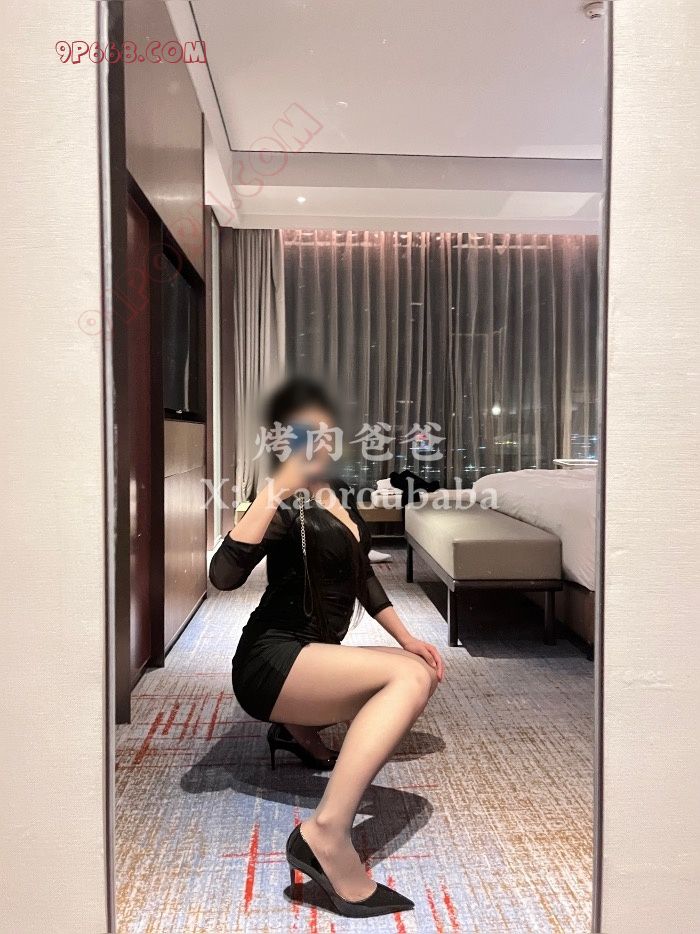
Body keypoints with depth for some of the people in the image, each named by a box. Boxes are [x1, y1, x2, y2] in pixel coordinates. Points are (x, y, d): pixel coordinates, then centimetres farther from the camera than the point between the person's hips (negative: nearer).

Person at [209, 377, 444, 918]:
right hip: (271, 662, -8)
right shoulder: (290, 507, -14)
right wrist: (276, 488, -35)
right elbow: (224, 575, -30)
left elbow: (363, 576, 19)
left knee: (423, 669, 13)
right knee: (410, 677, -27)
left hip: (310, 661, 9)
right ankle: (326, 835, -33)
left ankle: (300, 729, 19)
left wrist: (407, 638, 10)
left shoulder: (340, 497, 11)